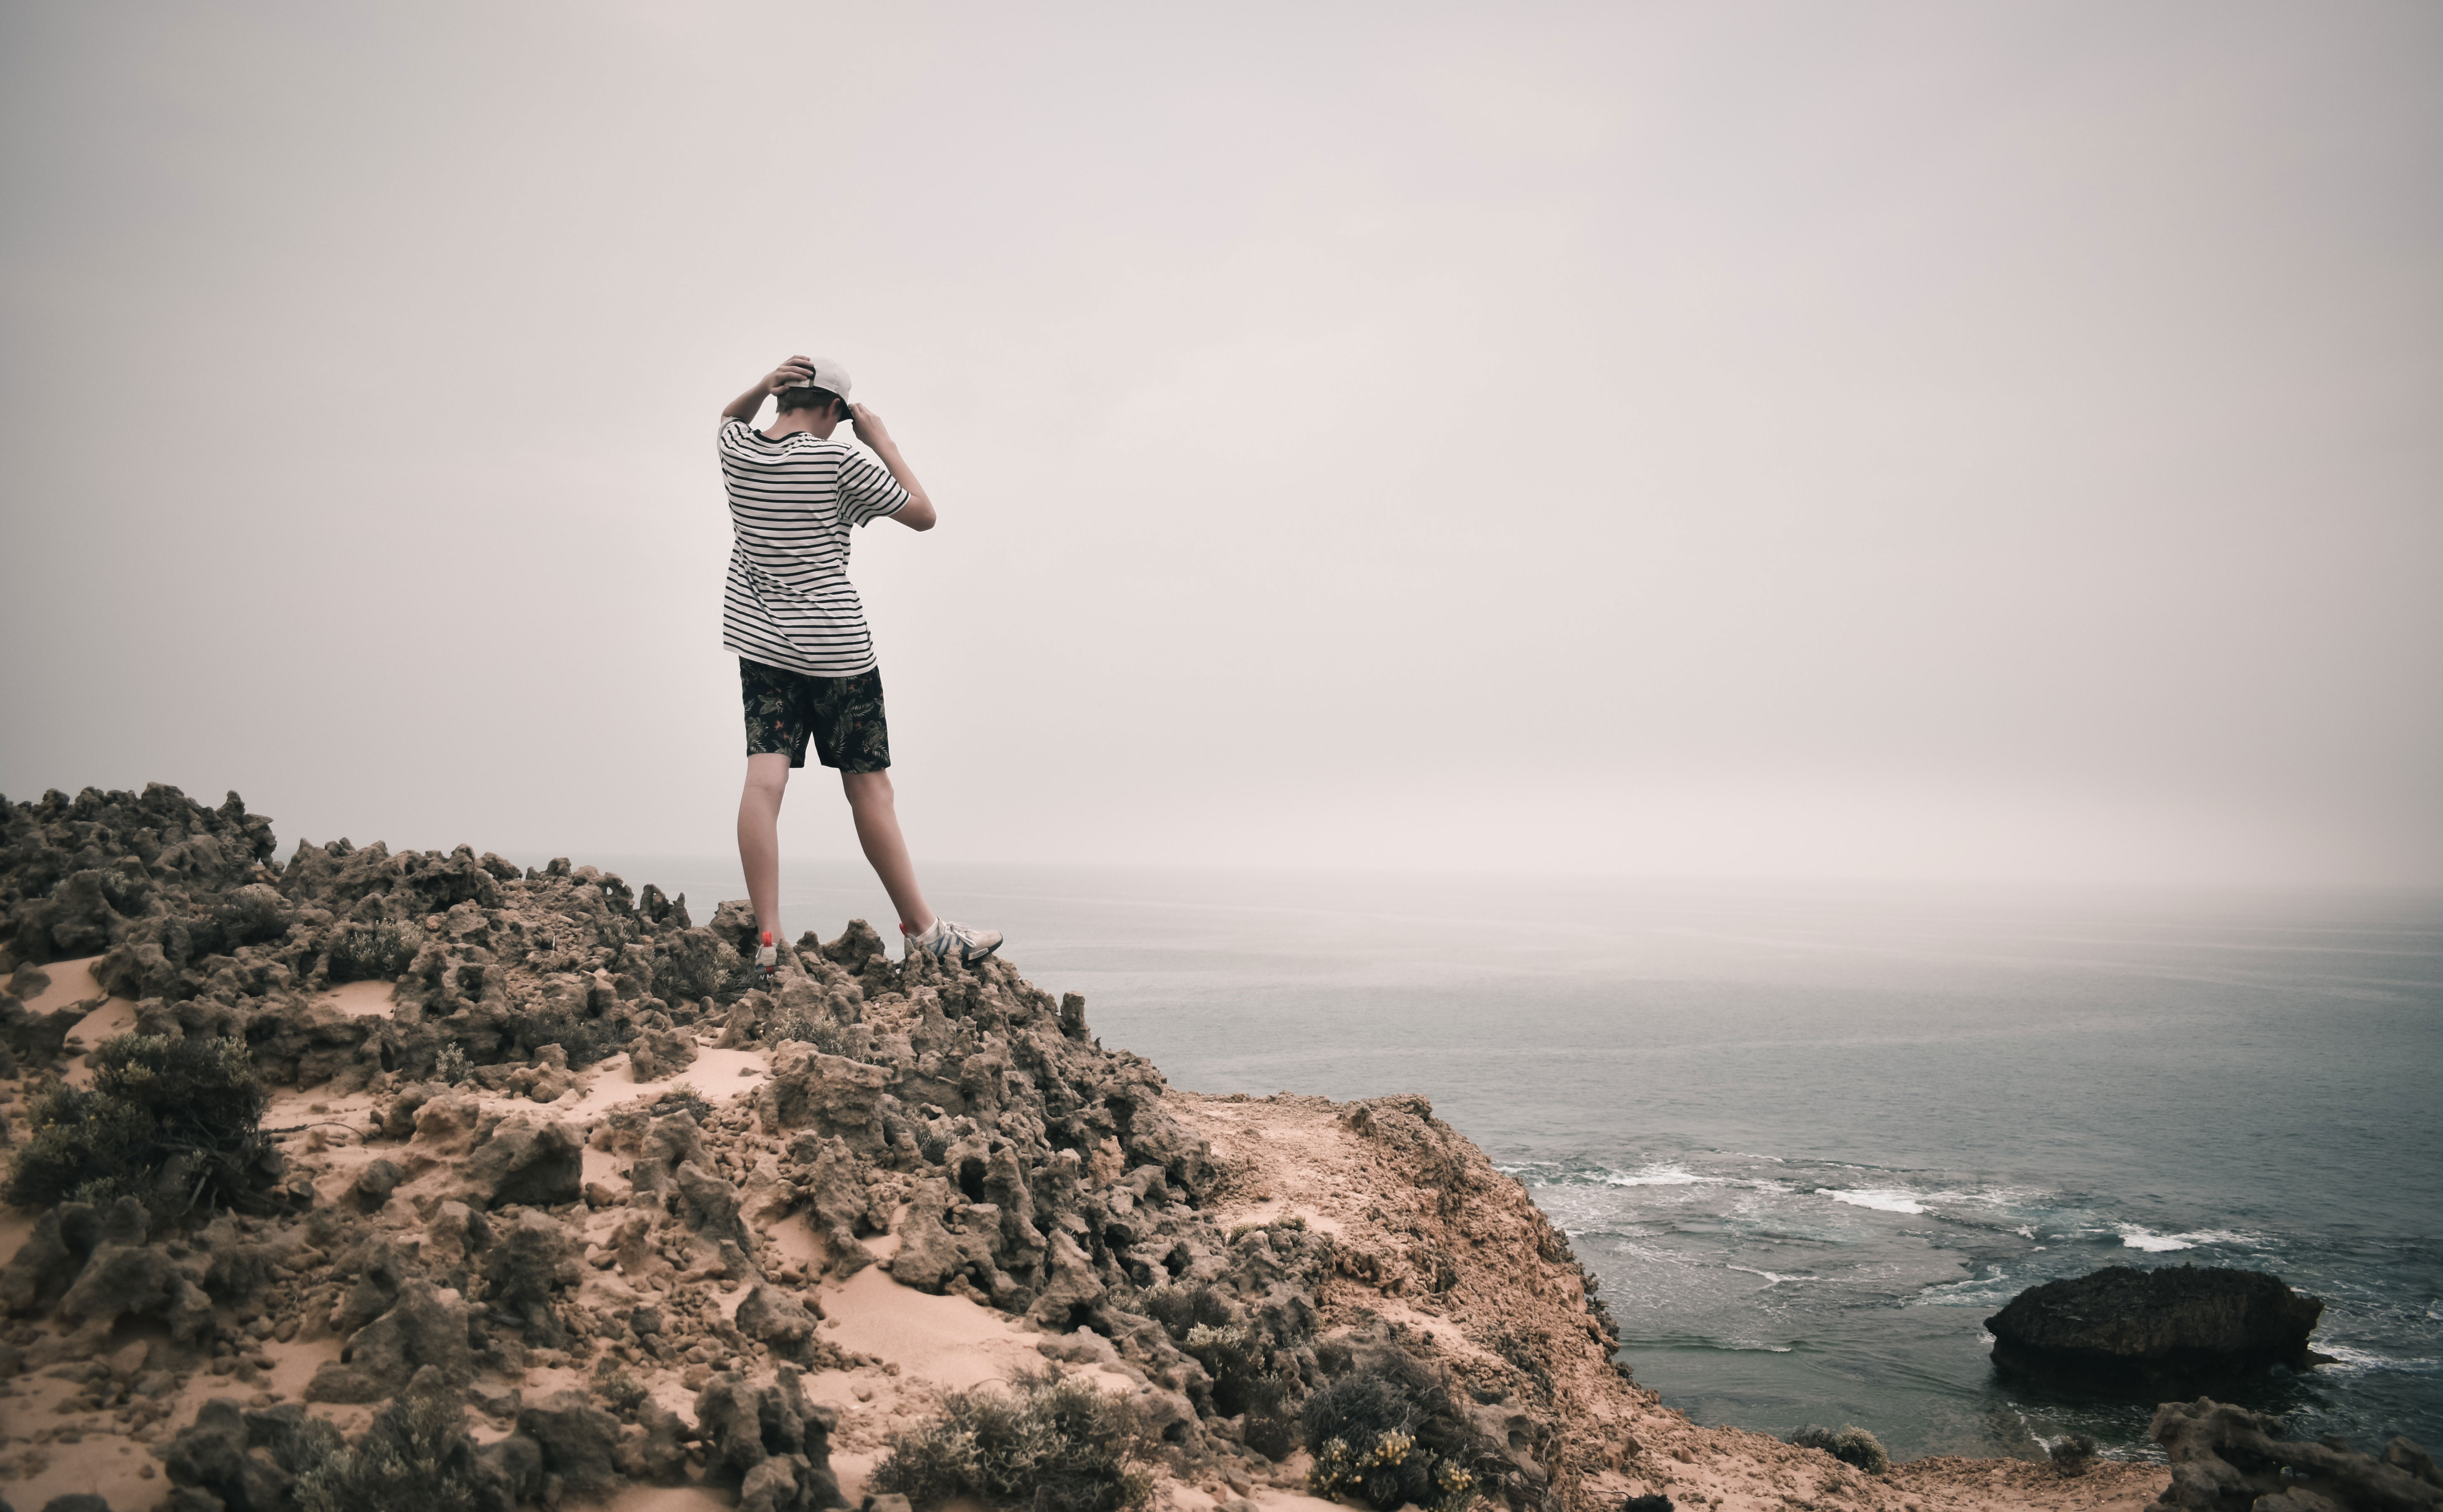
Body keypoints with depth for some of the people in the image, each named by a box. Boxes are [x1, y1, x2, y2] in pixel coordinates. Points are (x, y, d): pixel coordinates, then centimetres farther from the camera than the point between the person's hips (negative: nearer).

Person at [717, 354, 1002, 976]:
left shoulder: (737, 451, 5)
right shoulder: (840, 462, -8)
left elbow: (732, 417, 31)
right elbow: (923, 514, 0)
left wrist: (763, 386, 10)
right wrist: (882, 440, 8)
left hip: (762, 643, 4)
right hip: (835, 645, -4)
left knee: (764, 780, -5)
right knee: (869, 787, 3)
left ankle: (768, 938, -13)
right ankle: (923, 930, 13)